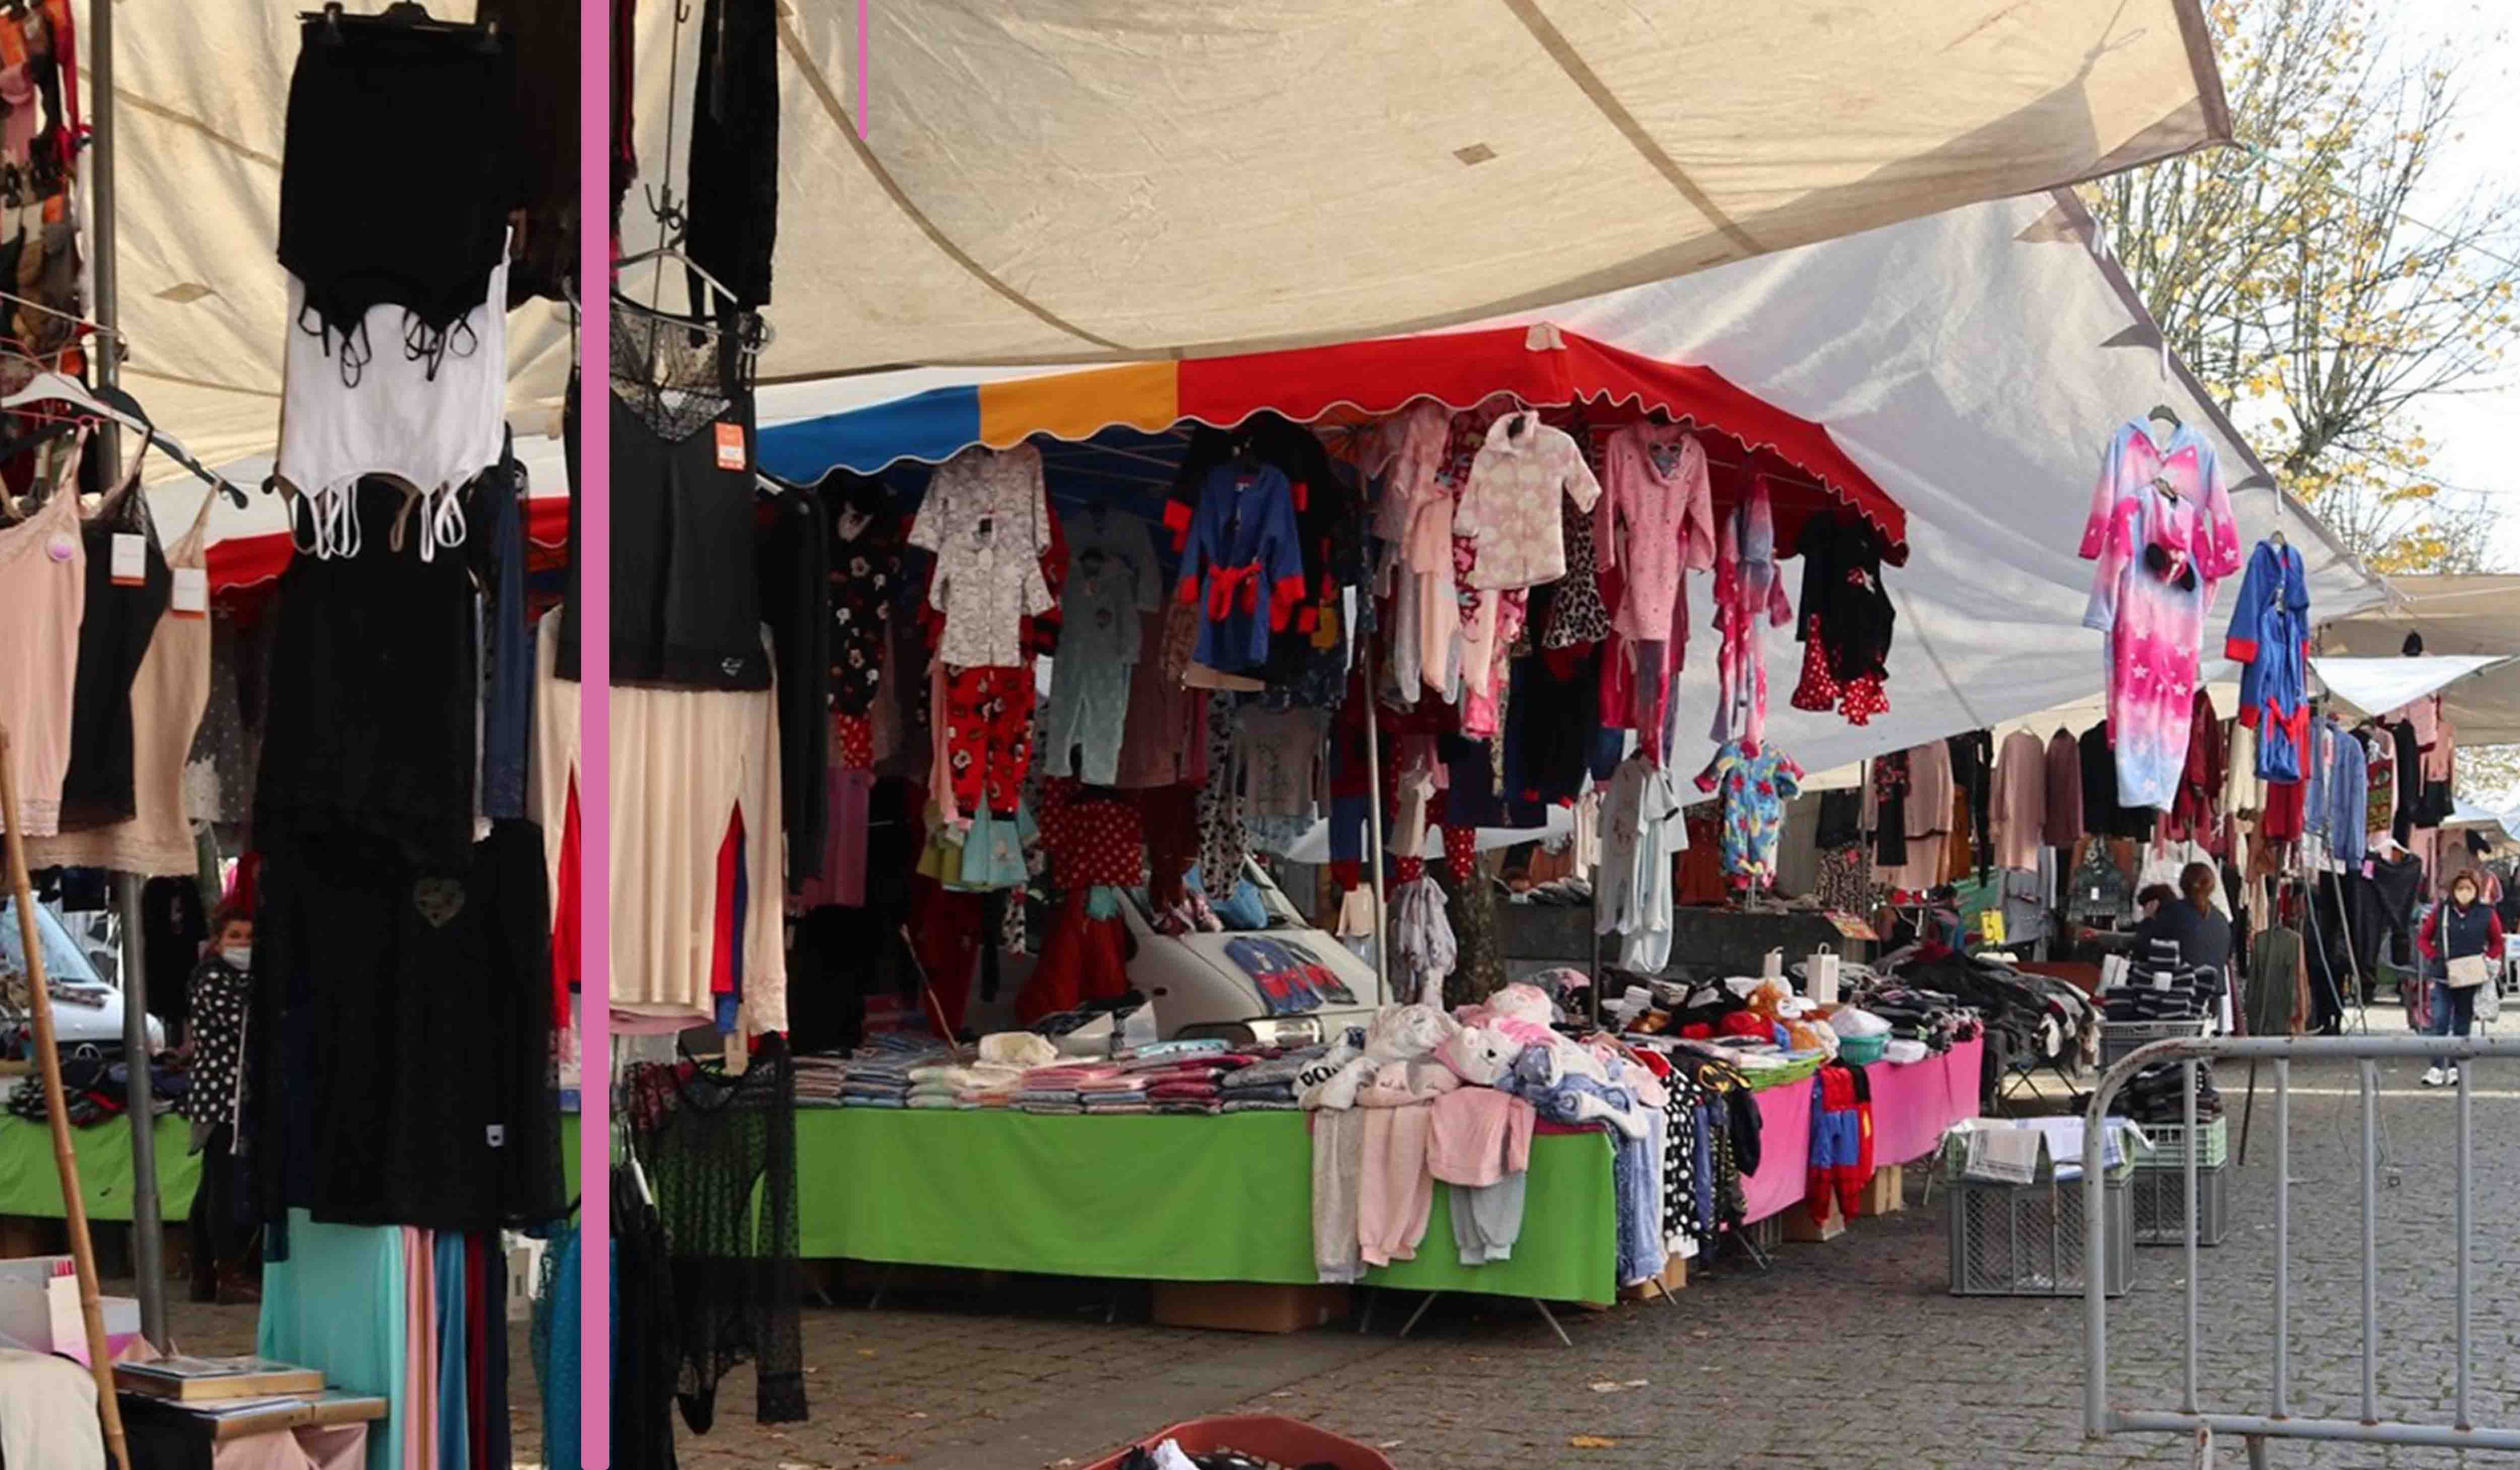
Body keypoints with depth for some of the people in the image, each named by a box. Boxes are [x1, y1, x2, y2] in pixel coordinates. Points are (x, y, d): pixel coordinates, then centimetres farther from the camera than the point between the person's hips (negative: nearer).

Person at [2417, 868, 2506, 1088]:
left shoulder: (2487, 915, -1)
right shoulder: (2441, 912, 0)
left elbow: (2497, 944, 10)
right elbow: (2423, 938, 8)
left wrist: (2487, 961, -6)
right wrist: (2434, 957, -6)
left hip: (2471, 980, 0)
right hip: (2443, 979, 0)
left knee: (2462, 1026, 8)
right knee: (2440, 1023, -7)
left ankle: (2455, 1068, 16)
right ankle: (2437, 1069, -6)